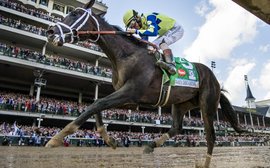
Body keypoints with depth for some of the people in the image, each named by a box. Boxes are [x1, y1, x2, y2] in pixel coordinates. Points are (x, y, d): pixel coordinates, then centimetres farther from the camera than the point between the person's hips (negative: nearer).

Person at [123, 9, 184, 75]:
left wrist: (136, 31, -39)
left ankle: (171, 65, -49)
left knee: (161, 42, -34)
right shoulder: (142, 28, 1)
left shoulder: (149, 17, -25)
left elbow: (154, 32, -40)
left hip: (176, 29, -9)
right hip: (166, 33, 9)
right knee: (151, 48, -2)